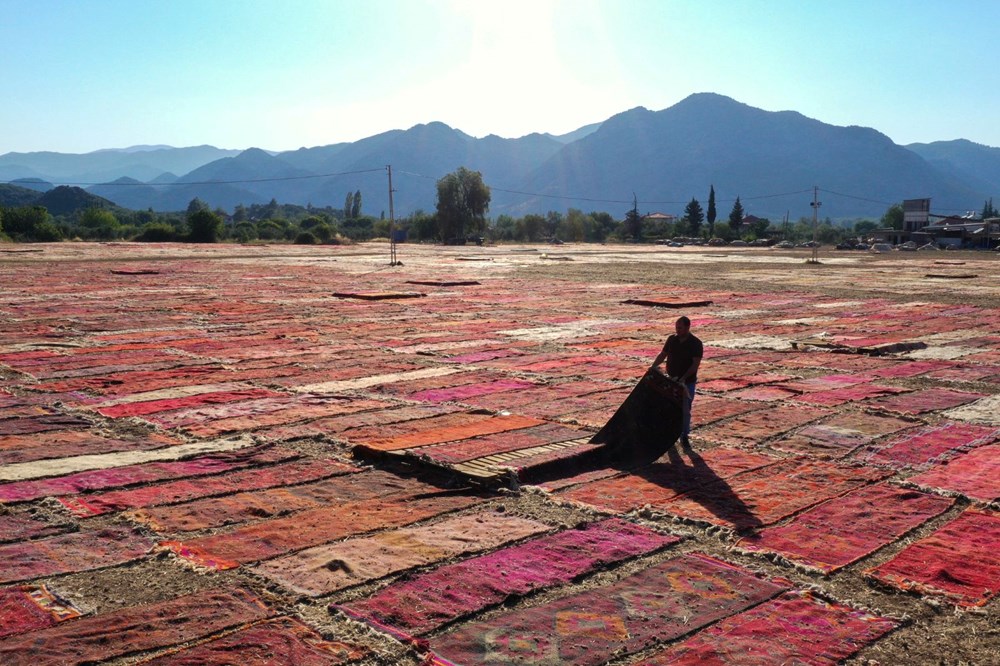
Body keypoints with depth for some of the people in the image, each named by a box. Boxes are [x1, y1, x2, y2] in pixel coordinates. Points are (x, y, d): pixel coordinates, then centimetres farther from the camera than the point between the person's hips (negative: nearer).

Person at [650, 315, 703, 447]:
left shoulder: (695, 343, -12)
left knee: (685, 410, 1)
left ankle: (684, 436, 11)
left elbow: (696, 363, -17)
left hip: (687, 382, -4)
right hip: (671, 380, 4)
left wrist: (684, 378, -26)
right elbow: (662, 354, 9)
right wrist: (653, 366, -9)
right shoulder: (672, 339, 2)